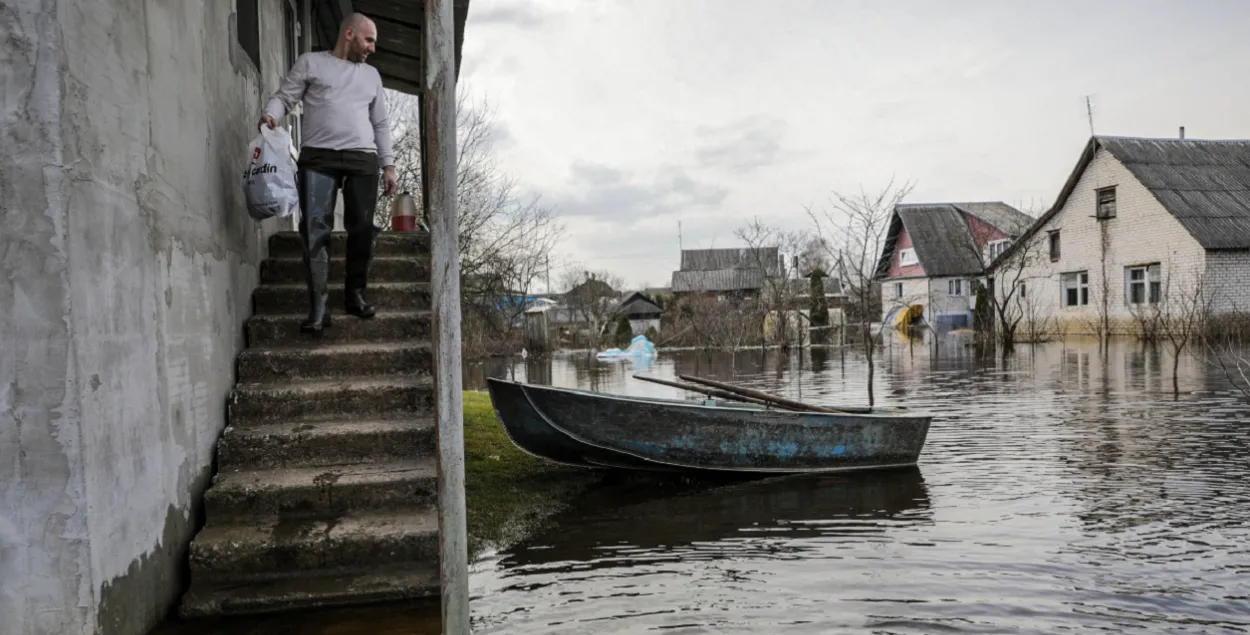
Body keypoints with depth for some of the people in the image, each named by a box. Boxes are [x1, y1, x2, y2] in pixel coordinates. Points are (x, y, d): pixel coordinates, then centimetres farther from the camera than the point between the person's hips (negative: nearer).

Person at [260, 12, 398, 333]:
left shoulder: (371, 75, 23)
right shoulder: (310, 62, 11)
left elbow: (380, 123, 23)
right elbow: (284, 96, 6)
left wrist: (388, 165, 15)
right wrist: (271, 114, -16)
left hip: (363, 160, 4)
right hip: (319, 157, -3)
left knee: (361, 229, 0)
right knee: (315, 229, -13)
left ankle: (355, 294, 15)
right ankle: (319, 306, -13)